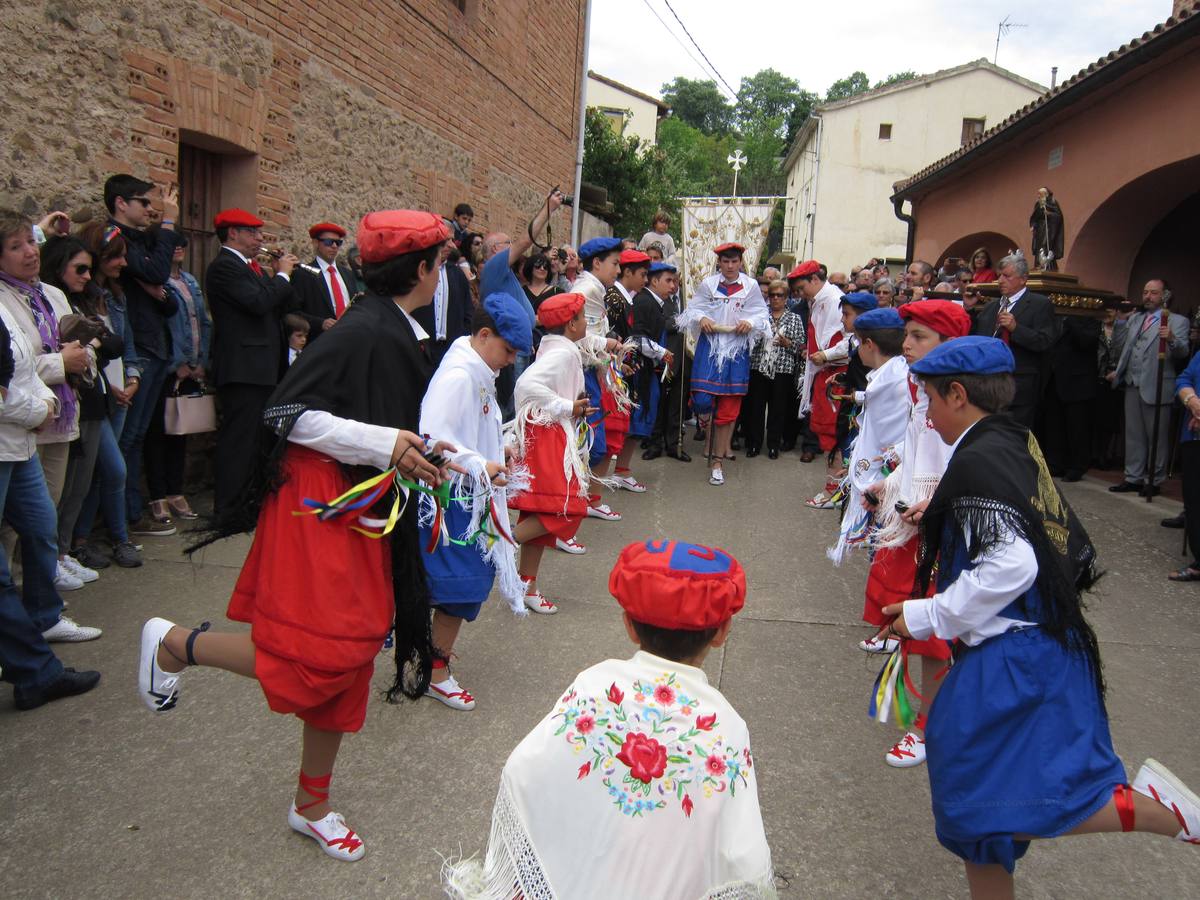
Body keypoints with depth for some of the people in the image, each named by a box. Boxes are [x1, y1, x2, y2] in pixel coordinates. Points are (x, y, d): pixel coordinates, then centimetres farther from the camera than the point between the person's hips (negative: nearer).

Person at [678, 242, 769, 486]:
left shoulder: (751, 286, 1)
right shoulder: (708, 284, 2)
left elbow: (762, 313, 5)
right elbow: (693, 309, 7)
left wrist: (751, 322, -14)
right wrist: (701, 318, -14)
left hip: (737, 349, 0)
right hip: (710, 346, 0)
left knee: (728, 409, 3)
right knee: (702, 401, -13)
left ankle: (718, 461, 15)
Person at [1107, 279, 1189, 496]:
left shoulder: (1177, 321, -1)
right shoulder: (1134, 319, 16)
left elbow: (1183, 352, -15)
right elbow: (1119, 348, 11)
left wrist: (1172, 339, -36)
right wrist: (1120, 322, 3)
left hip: (1156, 387, -5)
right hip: (1133, 385, 5)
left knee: (1156, 438, 2)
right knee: (1134, 436, 11)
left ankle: (1154, 481, 9)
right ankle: (1133, 478, 19)